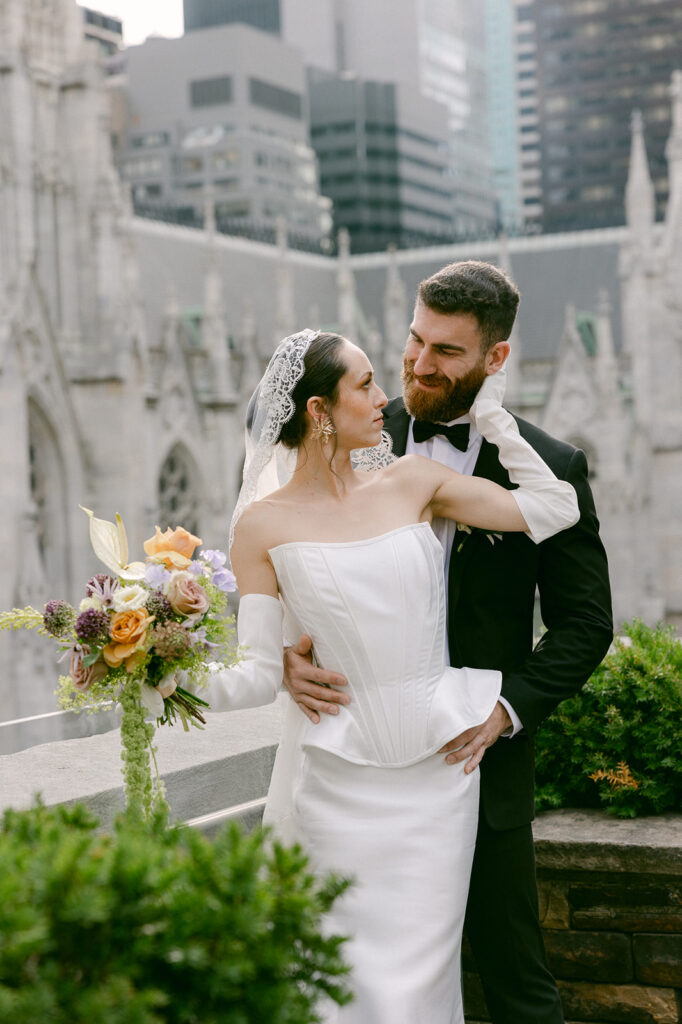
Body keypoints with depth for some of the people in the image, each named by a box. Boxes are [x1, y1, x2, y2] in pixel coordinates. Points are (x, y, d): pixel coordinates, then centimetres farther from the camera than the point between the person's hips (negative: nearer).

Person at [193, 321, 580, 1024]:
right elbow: (261, 672, -5)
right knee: (349, 967, 2)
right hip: (338, 775, -2)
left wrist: (489, 411, 8)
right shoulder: (263, 526, -2)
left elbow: (553, 508, 7)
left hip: (437, 765, 2)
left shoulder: (411, 482, 5)